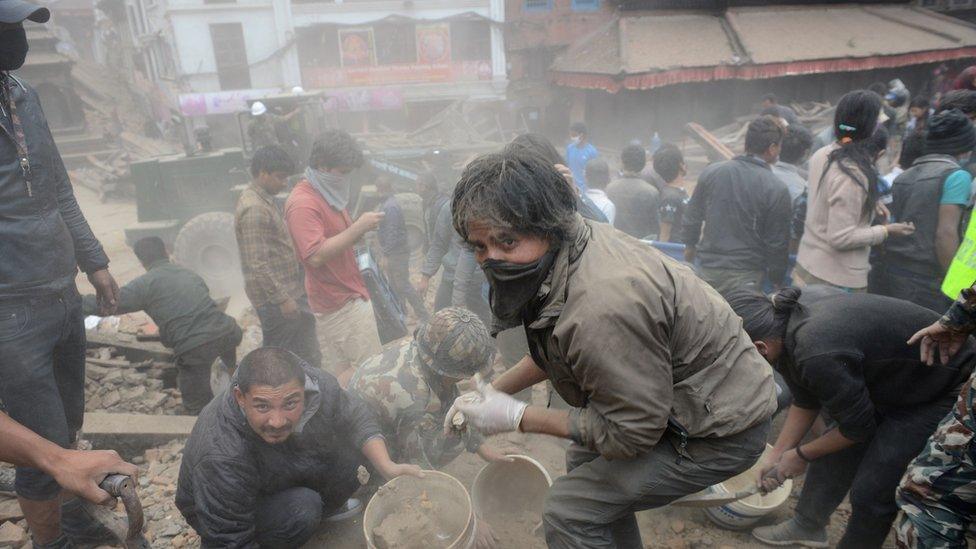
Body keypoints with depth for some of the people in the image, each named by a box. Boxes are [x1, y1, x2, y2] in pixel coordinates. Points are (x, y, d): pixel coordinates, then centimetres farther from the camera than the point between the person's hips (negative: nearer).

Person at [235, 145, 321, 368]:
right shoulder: (254, 209, -20)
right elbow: (258, 264, -24)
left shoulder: (264, 200, 12)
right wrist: (282, 298, -22)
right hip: (276, 299, -10)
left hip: (288, 292, 10)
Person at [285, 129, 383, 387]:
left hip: (335, 299, 10)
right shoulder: (303, 203, -19)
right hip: (342, 301, -10)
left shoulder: (327, 194, 13)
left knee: (338, 371, 15)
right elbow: (316, 255, -27)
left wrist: (360, 228, 0)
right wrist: (359, 227, -24)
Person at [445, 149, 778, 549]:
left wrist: (517, 418, -19)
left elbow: (632, 432, -24)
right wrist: (494, 391, 3)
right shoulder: (574, 238, -8)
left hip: (721, 430, -9)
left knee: (569, 510, -9)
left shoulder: (602, 306, -38)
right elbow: (552, 351, 8)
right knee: (583, 461, 22)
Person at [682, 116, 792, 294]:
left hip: (708, 268, 3)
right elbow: (777, 242, -5)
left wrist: (690, 245, 24)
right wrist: (776, 278, 9)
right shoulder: (777, 189, -11)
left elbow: (691, 217, 7)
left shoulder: (711, 172, -2)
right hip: (746, 275, -3)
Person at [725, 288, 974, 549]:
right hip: (892, 383, 8)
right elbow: (805, 402, 2)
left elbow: (857, 428, -19)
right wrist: (776, 455, 5)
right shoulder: (787, 315, -11)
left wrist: (801, 454, -5)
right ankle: (807, 526, 32)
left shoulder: (818, 357, -38)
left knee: (871, 492, -6)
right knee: (832, 452, 13)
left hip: (941, 396, -8)